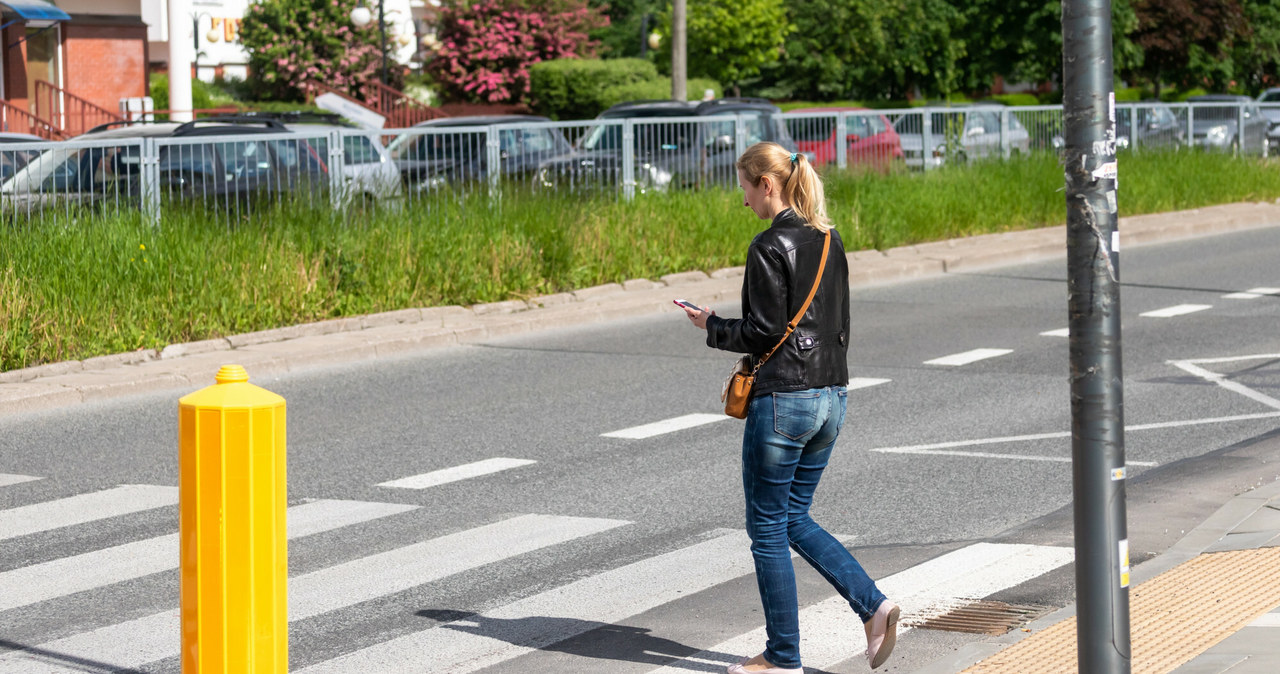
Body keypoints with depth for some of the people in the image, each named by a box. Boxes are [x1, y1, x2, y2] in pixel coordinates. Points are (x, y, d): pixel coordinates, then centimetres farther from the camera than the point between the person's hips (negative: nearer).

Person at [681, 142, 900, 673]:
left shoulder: (770, 246, -15)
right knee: (796, 519, 19)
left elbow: (764, 331, -17)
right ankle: (873, 605, 4)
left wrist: (711, 326, 0)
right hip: (830, 396, 8)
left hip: (782, 399, -8)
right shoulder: (829, 240, 10)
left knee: (768, 527, 4)